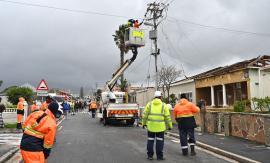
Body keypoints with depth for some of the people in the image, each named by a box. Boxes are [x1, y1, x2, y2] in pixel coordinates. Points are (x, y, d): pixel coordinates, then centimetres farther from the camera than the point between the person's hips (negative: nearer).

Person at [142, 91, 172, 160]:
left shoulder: (149, 104, 3)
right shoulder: (163, 105, -1)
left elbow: (145, 114, 3)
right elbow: (167, 116, -2)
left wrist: (144, 123, 12)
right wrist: (169, 125, 6)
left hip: (151, 125, 2)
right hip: (160, 126, -1)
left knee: (150, 140, 11)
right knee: (159, 140, 7)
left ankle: (150, 155, 16)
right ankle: (159, 156, 10)